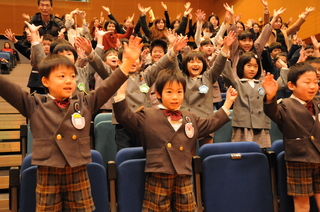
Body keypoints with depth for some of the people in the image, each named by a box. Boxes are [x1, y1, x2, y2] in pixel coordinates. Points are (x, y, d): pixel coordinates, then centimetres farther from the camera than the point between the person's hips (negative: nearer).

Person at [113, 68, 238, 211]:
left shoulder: (191, 119, 14)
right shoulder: (147, 116, 1)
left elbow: (210, 124, 20)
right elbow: (125, 116, -3)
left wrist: (227, 103, 19)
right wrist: (121, 92, -14)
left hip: (184, 178, 4)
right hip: (158, 178, -3)